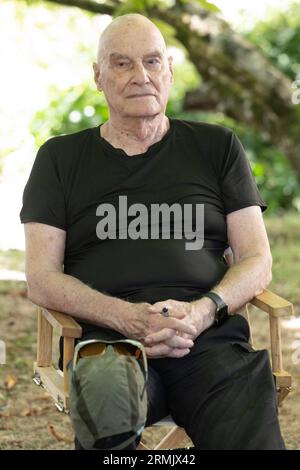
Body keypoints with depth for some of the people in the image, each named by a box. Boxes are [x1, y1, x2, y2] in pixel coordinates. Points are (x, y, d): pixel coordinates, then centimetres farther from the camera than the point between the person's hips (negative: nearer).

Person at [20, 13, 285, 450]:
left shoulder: (218, 147, 20)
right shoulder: (61, 159, 18)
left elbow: (257, 262, 14)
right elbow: (41, 279, 9)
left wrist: (202, 311, -9)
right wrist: (129, 318, -10)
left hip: (211, 336, 1)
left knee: (252, 435, -32)